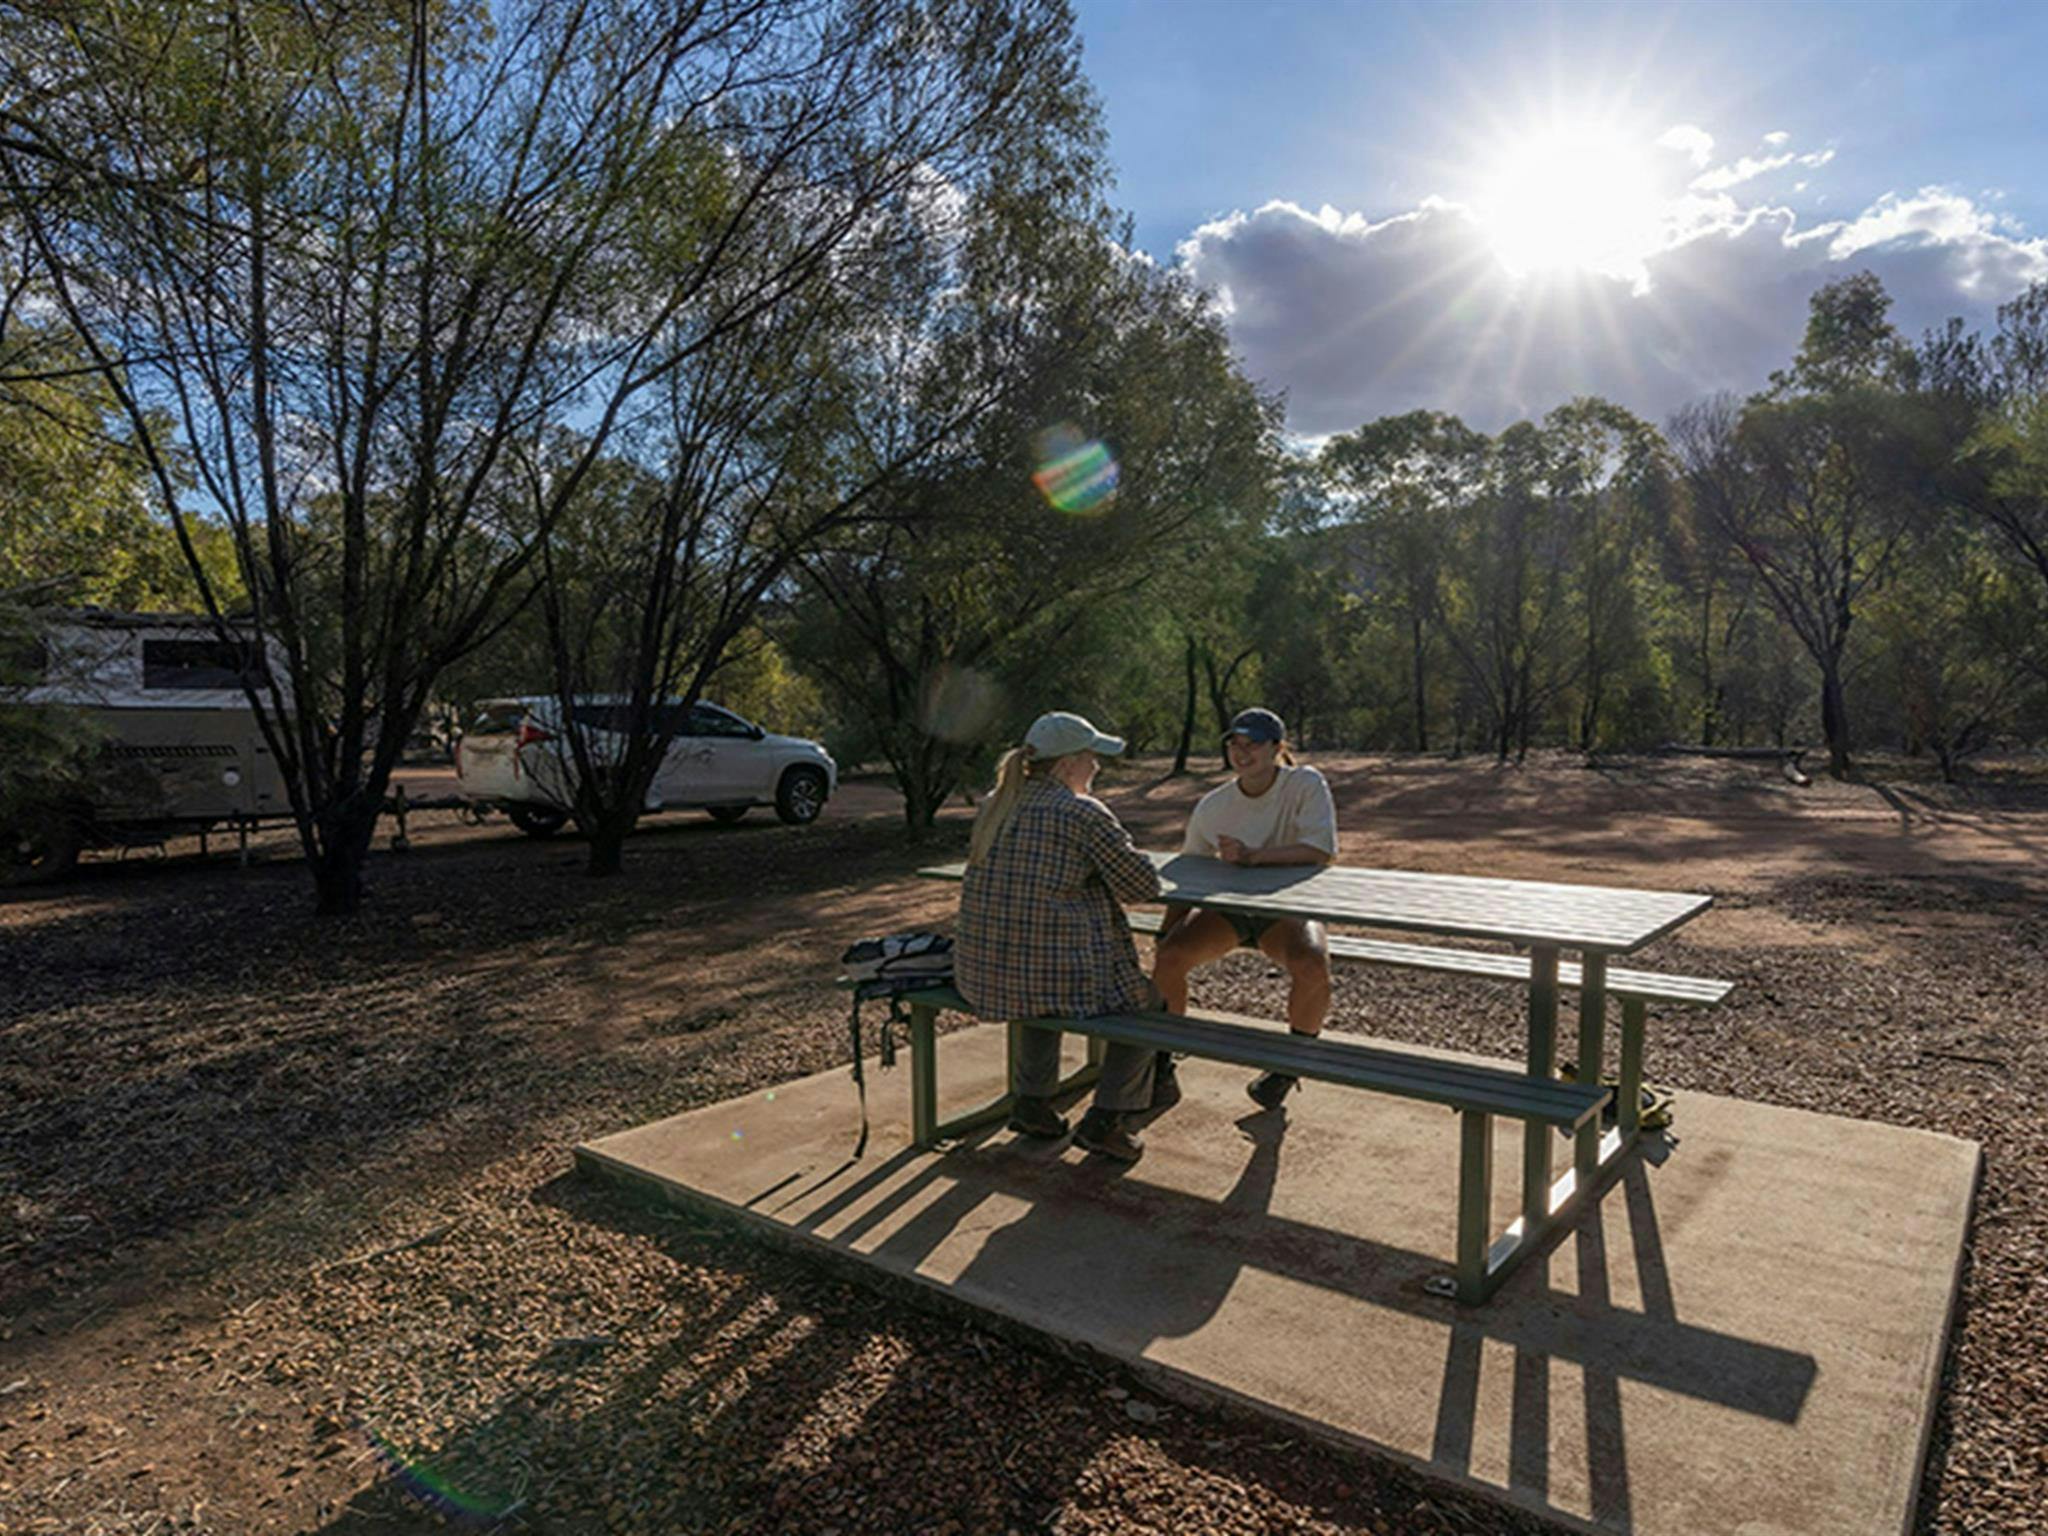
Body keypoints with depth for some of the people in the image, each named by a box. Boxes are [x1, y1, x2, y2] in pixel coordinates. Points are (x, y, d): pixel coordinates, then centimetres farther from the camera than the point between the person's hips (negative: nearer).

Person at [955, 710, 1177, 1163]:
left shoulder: (993, 806, 9)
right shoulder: (1083, 812, -11)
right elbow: (1145, 885, -7)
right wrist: (1099, 876, 12)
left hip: (981, 974, 7)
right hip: (1056, 970, -6)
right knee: (1146, 1000, 19)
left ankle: (1032, 1102, 33)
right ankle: (1104, 1119, 15)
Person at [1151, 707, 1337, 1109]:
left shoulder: (1306, 785, -13)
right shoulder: (1213, 806, -6)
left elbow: (1322, 850, -26)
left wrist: (1250, 857, -31)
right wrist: (1165, 936, -6)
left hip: (1288, 909, -2)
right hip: (1228, 909, 3)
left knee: (1311, 966, -33)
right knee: (1170, 956, -23)